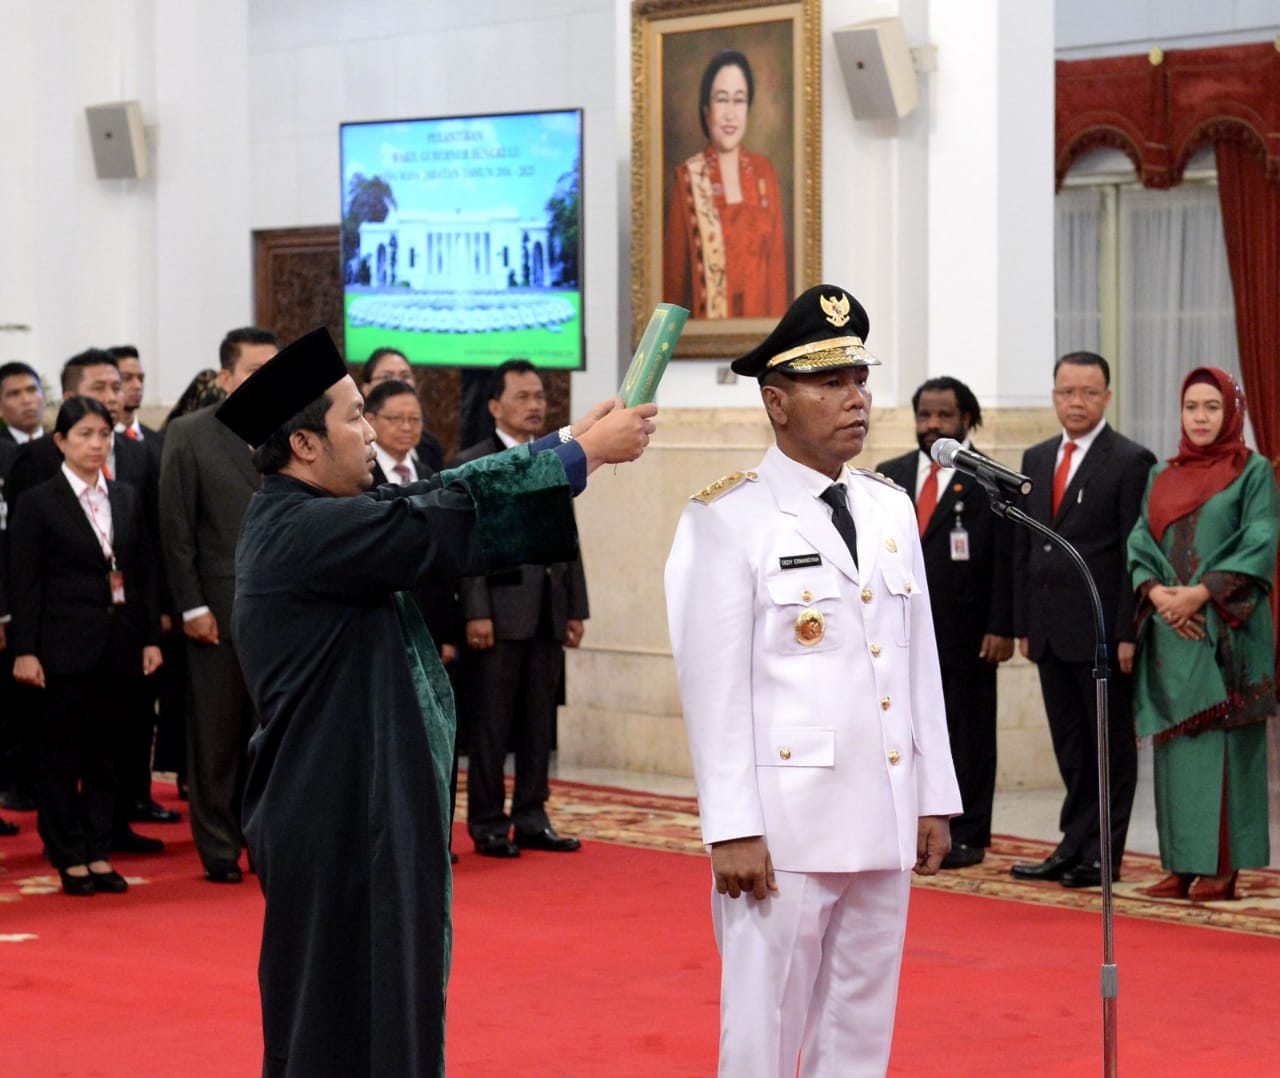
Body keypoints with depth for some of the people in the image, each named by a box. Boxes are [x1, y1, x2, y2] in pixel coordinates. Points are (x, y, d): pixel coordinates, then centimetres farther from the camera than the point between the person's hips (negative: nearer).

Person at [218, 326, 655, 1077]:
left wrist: (574, 440, 7)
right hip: (342, 821, -10)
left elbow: (439, 501, 12)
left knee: (384, 1008, 16)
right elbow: (445, 518, -20)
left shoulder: (317, 521, 9)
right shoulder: (307, 533, -19)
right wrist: (587, 452, -11)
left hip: (361, 810, 10)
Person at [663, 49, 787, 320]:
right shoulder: (687, 178, -3)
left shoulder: (764, 172, 8)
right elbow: (674, 271, 1)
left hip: (760, 325, 3)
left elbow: (777, 261, 8)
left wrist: (777, 324, 1)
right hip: (706, 328, -3)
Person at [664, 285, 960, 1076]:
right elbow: (714, 682, -10)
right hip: (785, 825, -6)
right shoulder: (729, 518, -7)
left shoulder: (892, 508, 12)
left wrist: (935, 800, 11)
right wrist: (732, 829, -14)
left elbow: (920, 661, 14)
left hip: (886, 820, 6)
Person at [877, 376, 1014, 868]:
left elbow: (1006, 561, -4)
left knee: (967, 733, 2)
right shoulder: (890, 476, 12)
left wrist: (1001, 628, -10)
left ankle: (967, 837, 8)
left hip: (966, 633, -4)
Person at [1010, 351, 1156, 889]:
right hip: (1050, 632, 6)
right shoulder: (1037, 460, 14)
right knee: (1071, 748, 11)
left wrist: (1127, 633, -15)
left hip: (1102, 631, -6)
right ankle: (1073, 849, 17)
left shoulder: (1131, 461, -6)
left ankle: (1101, 855, 8)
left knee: (1111, 746, 3)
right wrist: (1023, 624, 11)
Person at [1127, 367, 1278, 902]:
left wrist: (1201, 592, -16)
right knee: (1175, 744, 4)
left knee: (1220, 741, -7)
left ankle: (1221, 868, -5)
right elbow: (1139, 540, 9)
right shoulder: (1162, 476, 16)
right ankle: (1182, 865, 7)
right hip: (1170, 632, 5)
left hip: (1226, 630, -5)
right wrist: (1156, 592, -9)